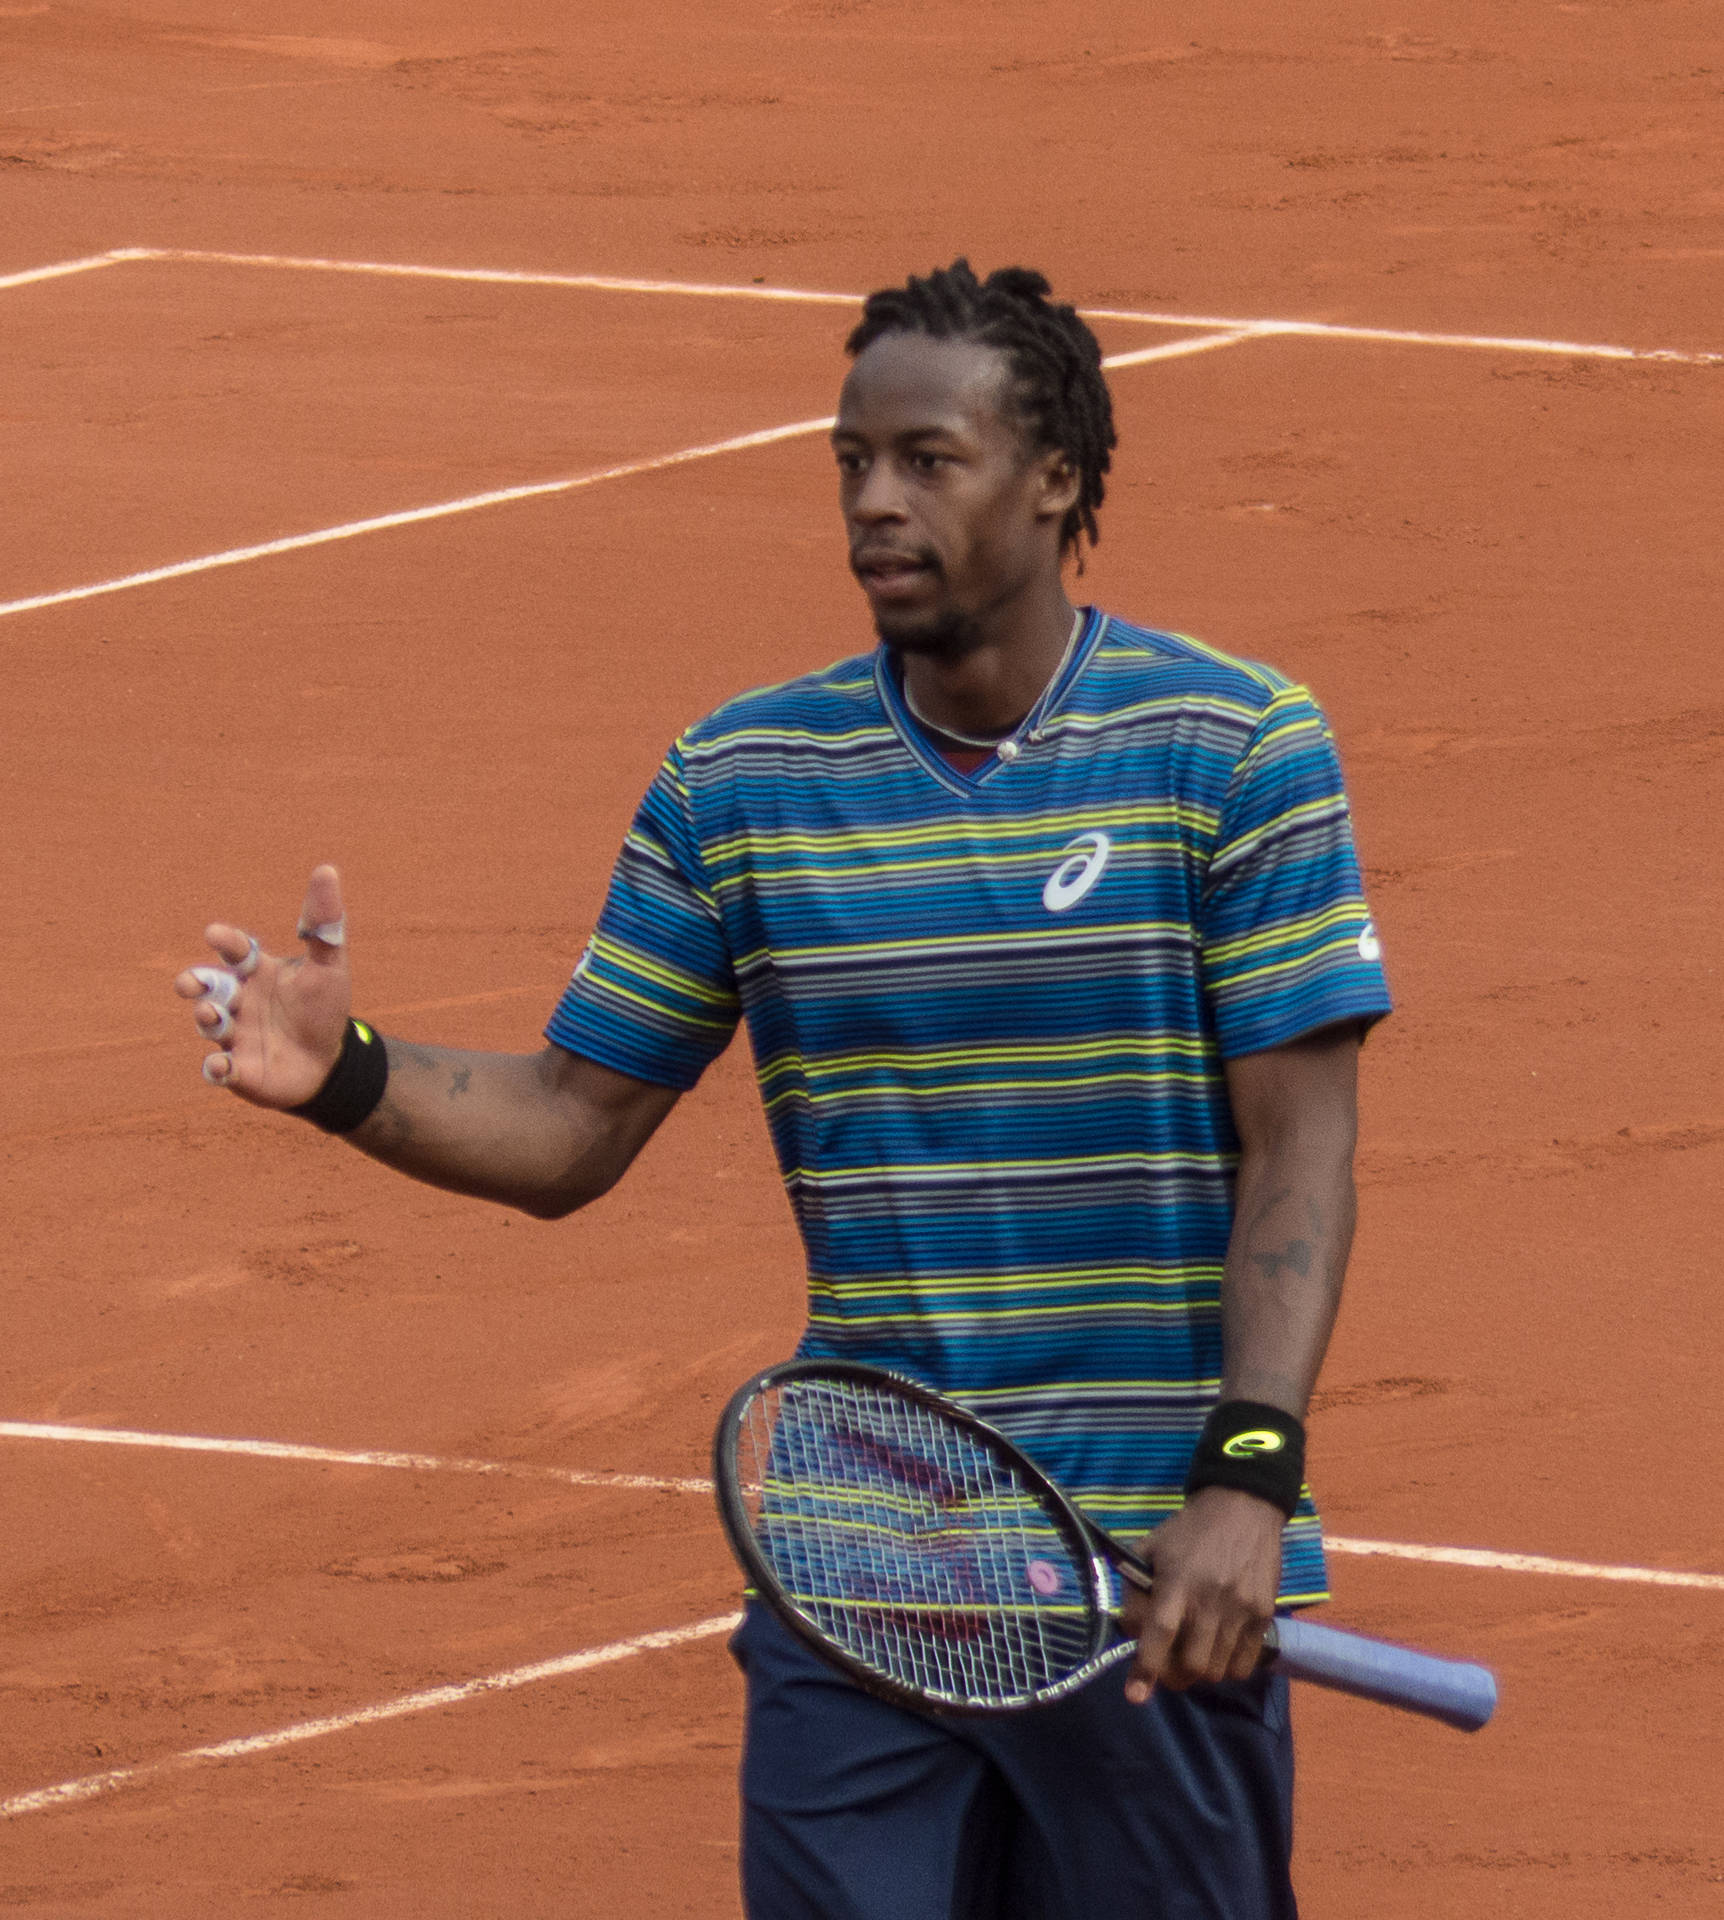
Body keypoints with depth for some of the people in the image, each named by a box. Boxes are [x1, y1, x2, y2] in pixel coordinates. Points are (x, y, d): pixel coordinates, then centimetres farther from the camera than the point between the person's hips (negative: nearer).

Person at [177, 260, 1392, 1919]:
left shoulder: (1236, 749, -3)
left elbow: (1298, 1147, -7)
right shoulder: (736, 783, 6)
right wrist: (349, 1080, -10)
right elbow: (569, 1130, 10)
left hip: (1156, 1588, -2)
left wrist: (1247, 1479, -18)